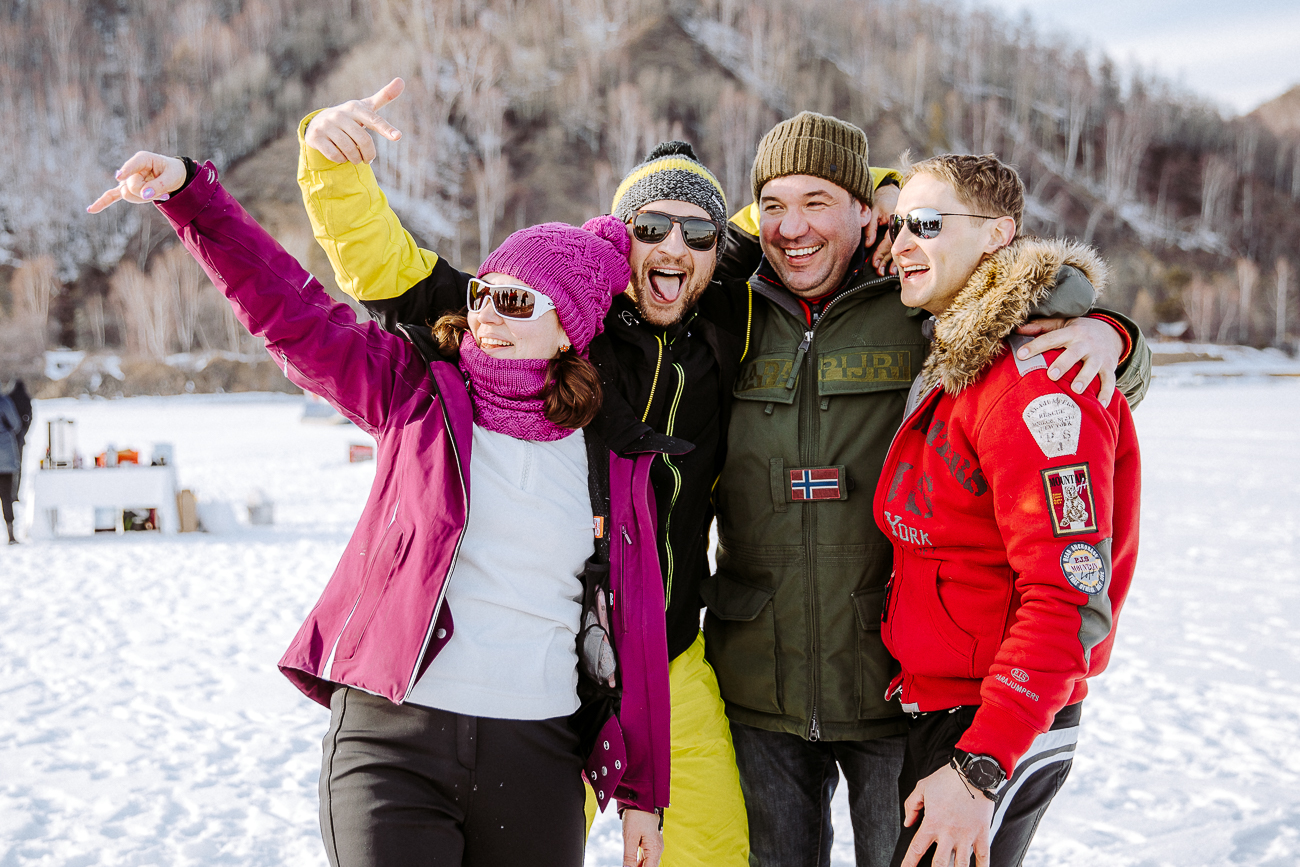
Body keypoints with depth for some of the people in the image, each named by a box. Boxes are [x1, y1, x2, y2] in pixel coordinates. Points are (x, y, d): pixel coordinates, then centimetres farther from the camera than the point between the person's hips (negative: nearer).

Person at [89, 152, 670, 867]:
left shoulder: (611, 458, 4)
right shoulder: (417, 389, 3)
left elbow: (637, 628, 6)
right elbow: (289, 308, -1)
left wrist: (642, 794, 7)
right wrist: (187, 189, -13)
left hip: (538, 755, 2)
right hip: (389, 735, -1)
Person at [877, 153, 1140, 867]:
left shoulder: (1036, 383, -19)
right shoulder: (949, 364, 11)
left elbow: (1069, 596, -24)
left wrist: (979, 768, -27)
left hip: (1002, 733, -9)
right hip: (931, 707, 9)